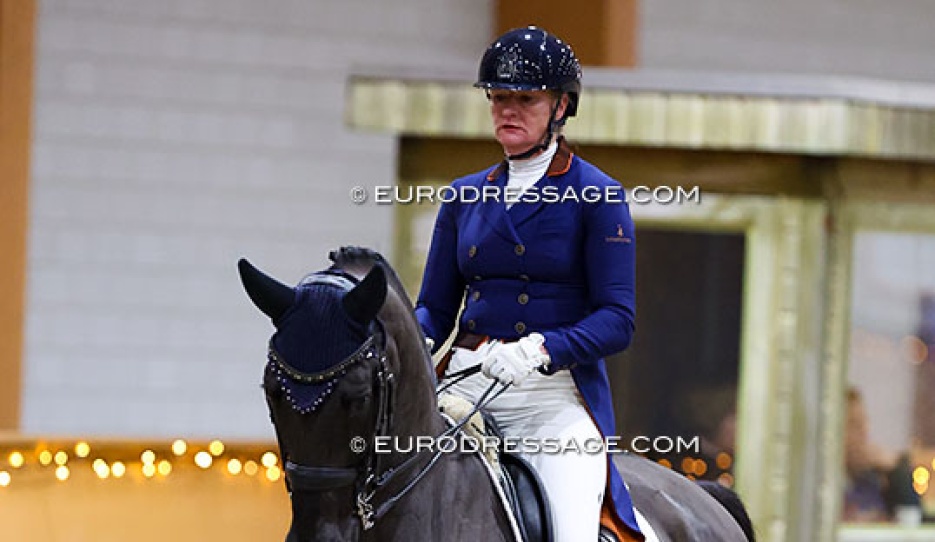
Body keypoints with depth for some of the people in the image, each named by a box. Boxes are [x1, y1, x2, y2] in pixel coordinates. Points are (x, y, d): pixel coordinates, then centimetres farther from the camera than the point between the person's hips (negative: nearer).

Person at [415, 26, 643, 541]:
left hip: (557, 393, -4)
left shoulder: (597, 197, 1)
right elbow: (435, 309, 17)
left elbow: (617, 320, -6)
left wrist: (539, 349, -24)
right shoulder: (465, 197, 15)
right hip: (465, 385, 4)